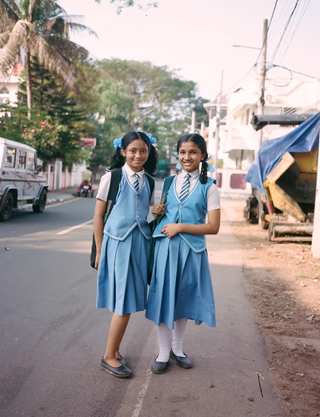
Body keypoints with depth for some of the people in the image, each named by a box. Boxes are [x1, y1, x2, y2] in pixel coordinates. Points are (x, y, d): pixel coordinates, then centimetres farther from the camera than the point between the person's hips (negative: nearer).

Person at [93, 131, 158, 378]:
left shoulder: (149, 181, 11)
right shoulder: (112, 177, -2)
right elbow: (99, 215, 0)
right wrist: (100, 250, -1)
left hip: (140, 243, 4)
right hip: (117, 242, -4)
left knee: (128, 300, 7)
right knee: (124, 302, -5)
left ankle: (115, 349, 23)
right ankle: (109, 356, 10)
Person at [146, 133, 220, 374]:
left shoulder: (209, 187, -2)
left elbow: (213, 227, -8)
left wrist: (179, 227, -15)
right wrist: (158, 213, -2)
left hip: (191, 250, -2)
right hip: (165, 246, 2)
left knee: (184, 299, 12)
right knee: (163, 298, 5)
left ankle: (177, 349, 33)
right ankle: (163, 353, 21)